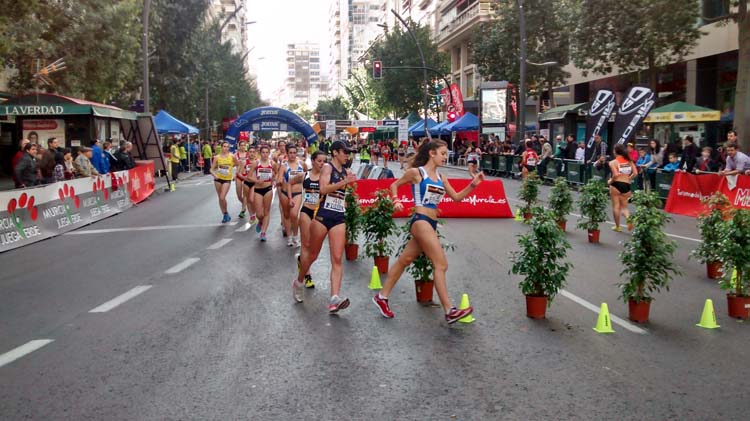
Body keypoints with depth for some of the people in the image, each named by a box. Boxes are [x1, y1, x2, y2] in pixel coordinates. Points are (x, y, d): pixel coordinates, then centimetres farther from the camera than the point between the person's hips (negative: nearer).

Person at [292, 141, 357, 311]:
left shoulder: (346, 172, 13)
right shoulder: (327, 167, -5)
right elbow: (323, 189, -22)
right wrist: (344, 182, -25)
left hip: (339, 217, 5)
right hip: (323, 215, -5)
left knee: (337, 259, -7)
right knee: (312, 254, 11)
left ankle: (334, 299, -13)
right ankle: (299, 282, 37)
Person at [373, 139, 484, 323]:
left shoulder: (441, 178, 15)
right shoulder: (416, 172, -3)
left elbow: (456, 197, 15)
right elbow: (394, 185, 8)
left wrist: (473, 184, 4)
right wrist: (396, 201, -8)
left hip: (431, 224, 8)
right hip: (420, 221, -8)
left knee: (405, 260, 14)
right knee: (441, 264, -12)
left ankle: (382, 297, 26)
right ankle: (449, 311, -11)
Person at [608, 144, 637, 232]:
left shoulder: (613, 162, -7)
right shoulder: (629, 161, 7)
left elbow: (616, 175, -18)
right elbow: (635, 173, 2)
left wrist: (610, 181, -1)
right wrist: (628, 179, 16)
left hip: (616, 184, -4)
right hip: (626, 185, 4)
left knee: (616, 206, 8)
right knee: (624, 207, 15)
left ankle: (618, 226, 14)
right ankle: (628, 217, -16)